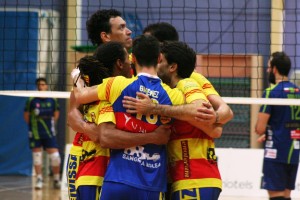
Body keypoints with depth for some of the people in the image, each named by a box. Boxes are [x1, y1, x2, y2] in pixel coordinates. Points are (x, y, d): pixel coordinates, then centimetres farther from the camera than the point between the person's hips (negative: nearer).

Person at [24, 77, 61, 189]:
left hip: (49, 133, 1)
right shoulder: (31, 100, -6)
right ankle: (39, 179, 11)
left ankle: (56, 179, 10)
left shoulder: (52, 100, 0)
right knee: (37, 155, 2)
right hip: (35, 134, -1)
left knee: (55, 156, -4)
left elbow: (56, 113, 16)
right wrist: (33, 125, 4)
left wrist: (52, 124, 11)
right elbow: (26, 115, 4)